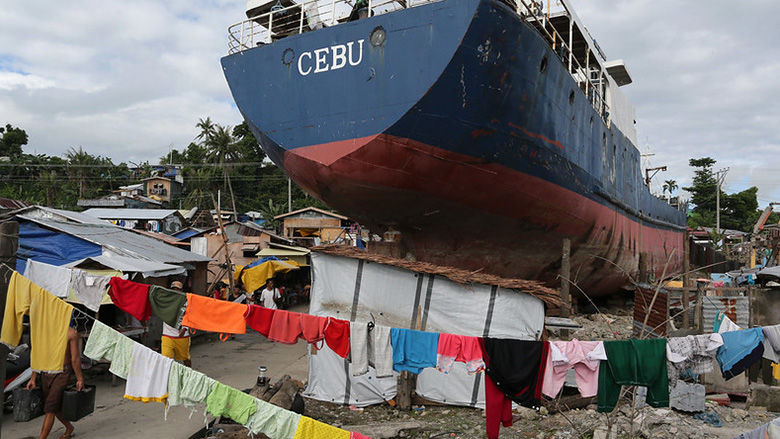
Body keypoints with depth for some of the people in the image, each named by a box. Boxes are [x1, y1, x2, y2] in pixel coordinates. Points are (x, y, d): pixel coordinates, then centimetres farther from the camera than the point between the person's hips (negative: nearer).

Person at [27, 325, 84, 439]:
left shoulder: (71, 333, -9)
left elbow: (75, 358, -6)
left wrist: (79, 379, -4)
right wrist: (33, 378, 11)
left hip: (62, 374, -6)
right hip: (45, 374, 6)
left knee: (50, 409, -9)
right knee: (55, 407, 17)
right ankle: (69, 428, 39)